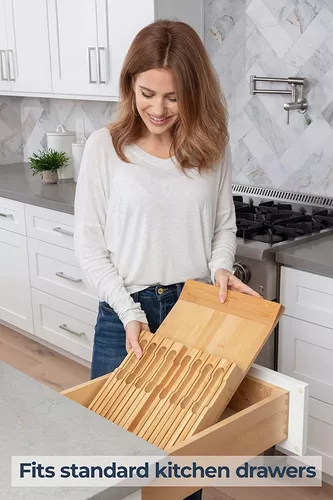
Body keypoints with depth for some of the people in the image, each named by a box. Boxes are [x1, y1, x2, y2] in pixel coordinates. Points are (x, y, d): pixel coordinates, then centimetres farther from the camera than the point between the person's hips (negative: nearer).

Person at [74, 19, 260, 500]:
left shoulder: (212, 146, -2)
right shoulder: (105, 146, -8)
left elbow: (224, 225, 9)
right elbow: (89, 244, -6)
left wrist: (221, 266, -11)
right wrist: (129, 312, -13)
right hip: (126, 313, -1)